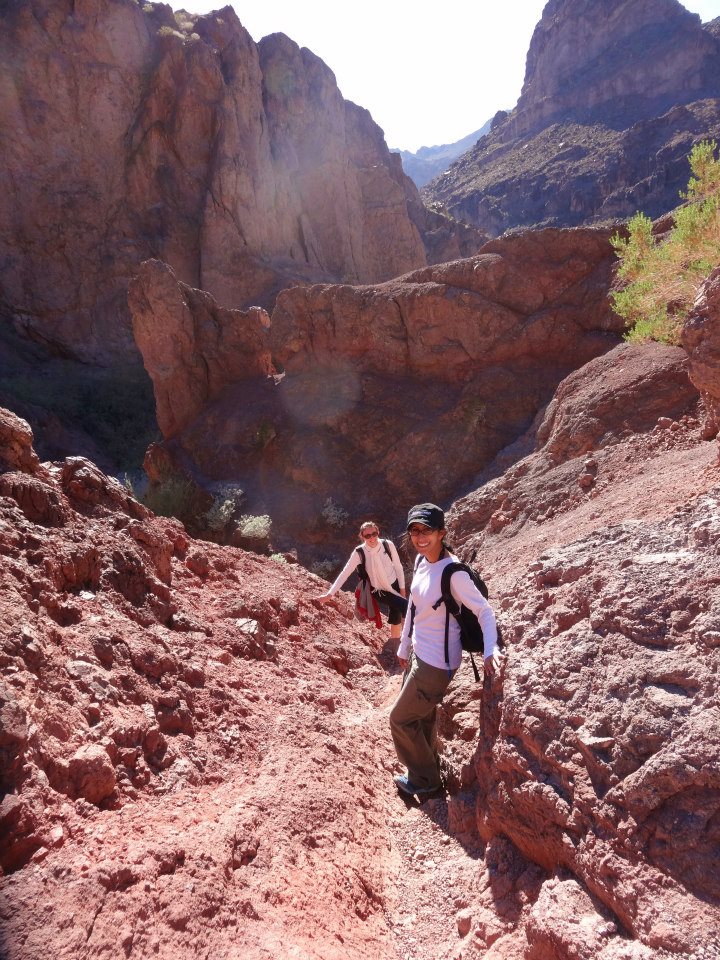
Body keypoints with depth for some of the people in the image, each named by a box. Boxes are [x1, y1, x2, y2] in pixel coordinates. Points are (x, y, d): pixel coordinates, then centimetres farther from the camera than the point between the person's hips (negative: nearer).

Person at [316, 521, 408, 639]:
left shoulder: (388, 545, -17)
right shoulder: (359, 553, -20)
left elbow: (398, 567, -5)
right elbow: (345, 573, -18)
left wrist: (402, 588, -1)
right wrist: (330, 594, -21)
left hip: (394, 586, 3)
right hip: (379, 591, -2)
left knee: (396, 618, 12)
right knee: (405, 607, -19)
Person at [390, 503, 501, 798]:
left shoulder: (453, 572, -25)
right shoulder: (421, 560, 0)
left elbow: (484, 610, -21)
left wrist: (490, 650, -35)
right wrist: (404, 648, 18)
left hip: (436, 664, -8)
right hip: (418, 654, 8)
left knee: (401, 719, 6)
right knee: (422, 717, 23)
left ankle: (425, 780, 27)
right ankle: (424, 771, 45)